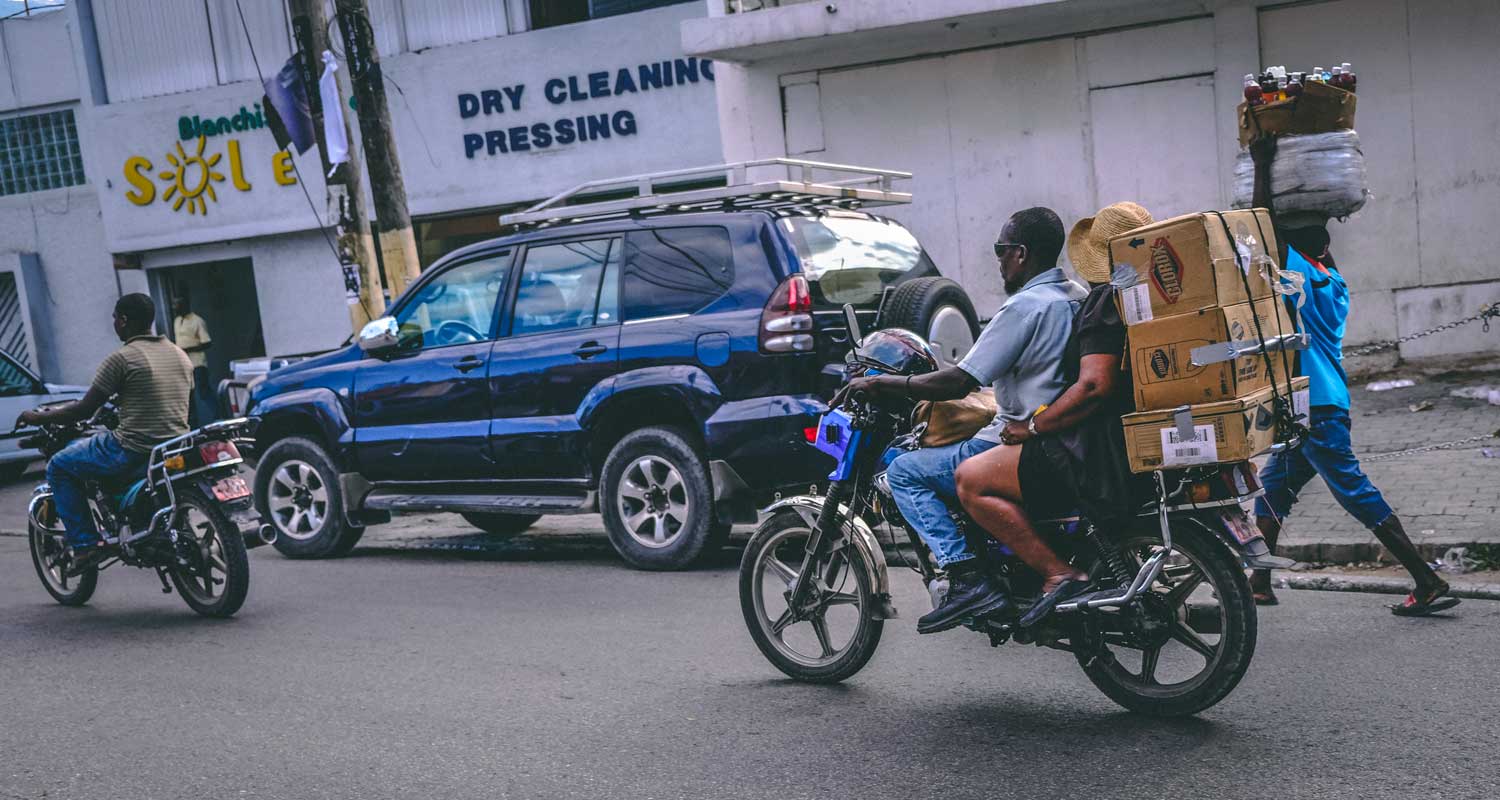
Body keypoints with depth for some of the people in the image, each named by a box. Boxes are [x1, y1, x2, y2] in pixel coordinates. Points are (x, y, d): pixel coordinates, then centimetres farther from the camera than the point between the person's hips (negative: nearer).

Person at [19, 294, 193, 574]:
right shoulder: (180, 354, 10)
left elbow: (84, 409, -8)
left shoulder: (122, 358, -10)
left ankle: (85, 545, 6)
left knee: (59, 467, 13)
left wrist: (39, 417, 7)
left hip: (133, 452, -7)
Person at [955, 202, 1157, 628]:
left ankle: (1059, 573, -14)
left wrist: (1033, 427, -13)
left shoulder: (1107, 298, -14)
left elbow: (1096, 386, -25)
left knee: (971, 480, -7)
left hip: (1106, 458, -10)